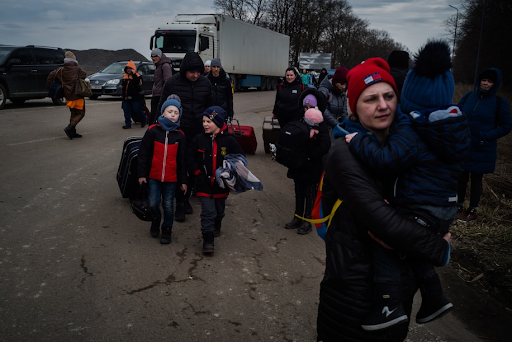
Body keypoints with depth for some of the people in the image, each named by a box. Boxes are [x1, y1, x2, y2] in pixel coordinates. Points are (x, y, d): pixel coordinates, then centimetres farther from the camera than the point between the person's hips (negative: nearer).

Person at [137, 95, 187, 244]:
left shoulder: (180, 136, -1)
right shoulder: (152, 131, -6)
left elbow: (182, 160, 4)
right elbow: (143, 153, -2)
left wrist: (183, 180, 4)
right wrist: (142, 174, -4)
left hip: (171, 177, 1)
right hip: (153, 176, 0)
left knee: (168, 205, 8)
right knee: (153, 203, 6)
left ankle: (167, 230, 25)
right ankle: (155, 222, 36)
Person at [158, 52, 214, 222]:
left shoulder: (205, 83, 0)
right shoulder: (172, 83, -8)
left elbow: (209, 107, 11)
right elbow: (162, 107, 0)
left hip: (198, 134, 3)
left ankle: (186, 198, 28)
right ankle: (179, 204, 11)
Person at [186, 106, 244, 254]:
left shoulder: (229, 141, -8)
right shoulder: (199, 139, -5)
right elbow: (189, 157, 3)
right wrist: (197, 171, -6)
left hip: (221, 185, 1)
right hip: (204, 184, -1)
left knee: (219, 210, 21)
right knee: (208, 212, -7)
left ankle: (216, 227, 49)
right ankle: (208, 240, 0)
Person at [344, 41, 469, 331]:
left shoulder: (411, 132, -20)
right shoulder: (457, 126, 8)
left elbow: (386, 159, -31)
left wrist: (357, 141, -19)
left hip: (417, 212, -9)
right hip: (445, 209, 9)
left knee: (384, 247, 0)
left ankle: (389, 304, -4)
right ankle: (434, 299, 31)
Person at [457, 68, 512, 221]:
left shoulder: (500, 102, -6)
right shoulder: (468, 96, 1)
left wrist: (487, 137, -16)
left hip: (482, 150, -3)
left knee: (476, 179, 8)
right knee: (461, 176, 10)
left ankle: (473, 210, 20)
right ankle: (459, 206, 25)